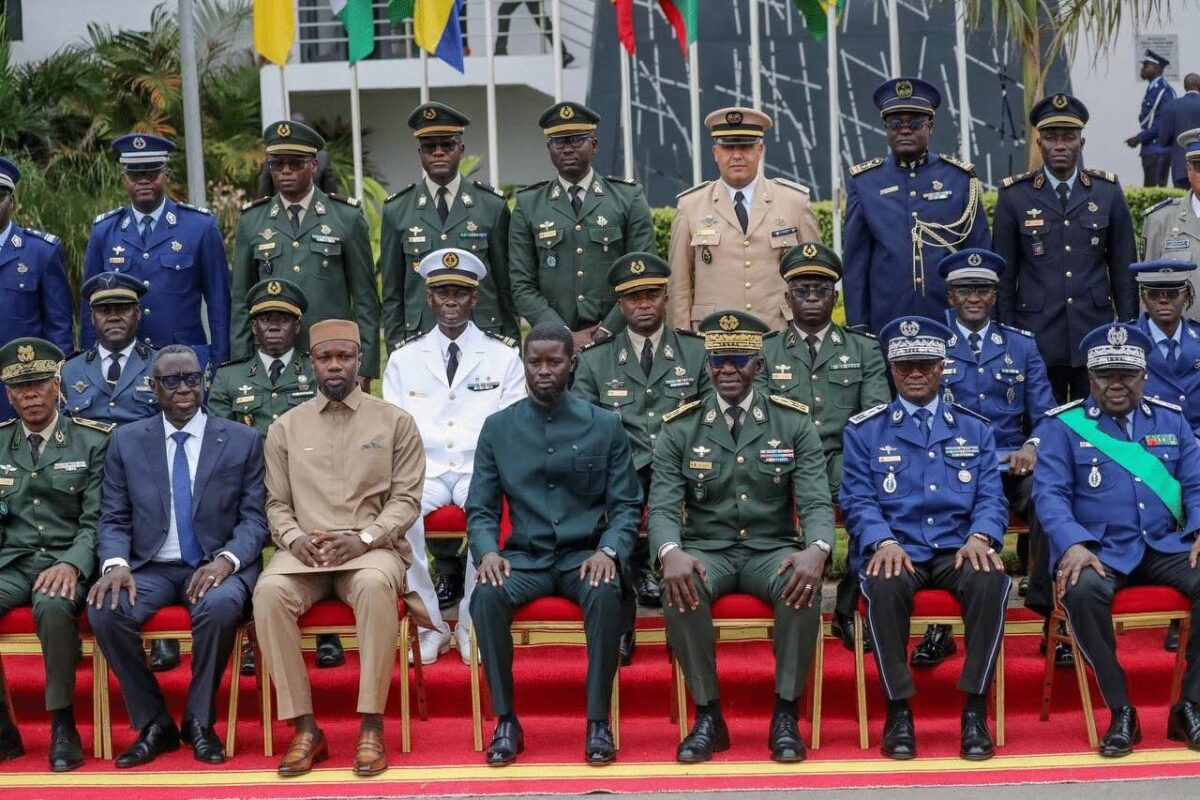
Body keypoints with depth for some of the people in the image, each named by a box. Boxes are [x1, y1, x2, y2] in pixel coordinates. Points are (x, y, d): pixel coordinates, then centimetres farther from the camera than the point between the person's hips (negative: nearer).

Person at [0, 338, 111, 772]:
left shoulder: (93, 442, 3)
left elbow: (96, 519, -3)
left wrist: (71, 565, -22)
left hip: (66, 561, -3)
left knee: (52, 605, -37)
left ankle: (62, 723, -21)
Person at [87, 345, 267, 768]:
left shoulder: (243, 441, 6)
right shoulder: (127, 441, 10)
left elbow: (254, 518, 2)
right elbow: (113, 519, 8)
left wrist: (225, 560, -19)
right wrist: (116, 563, -14)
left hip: (215, 566, -2)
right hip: (151, 568, 2)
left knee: (221, 605, -36)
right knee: (104, 609, -29)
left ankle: (199, 722, -13)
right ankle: (154, 725, -10)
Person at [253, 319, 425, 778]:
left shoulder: (395, 422, 8)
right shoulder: (285, 428, 13)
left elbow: (406, 499, 2)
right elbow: (277, 504, 12)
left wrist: (363, 538, -14)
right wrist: (294, 539, -10)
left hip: (372, 547, -2)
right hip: (304, 549, 2)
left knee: (375, 585, -39)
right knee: (269, 591, -33)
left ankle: (371, 726, -30)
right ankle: (305, 728, -25)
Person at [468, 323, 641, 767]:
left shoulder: (606, 425, 5)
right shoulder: (498, 428, 9)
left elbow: (626, 505, 4)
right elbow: (480, 509, 8)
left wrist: (609, 550, -16)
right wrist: (487, 550, -13)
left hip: (585, 555, -1)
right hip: (524, 557, 1)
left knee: (606, 593, -35)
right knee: (486, 596, -31)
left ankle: (598, 721, -23)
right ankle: (505, 720, -18)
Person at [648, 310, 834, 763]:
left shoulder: (794, 423, 3)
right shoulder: (679, 429, 3)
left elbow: (816, 503, -4)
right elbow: (663, 508, -5)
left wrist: (817, 550, -29)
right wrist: (671, 553, -29)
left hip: (773, 549, 0)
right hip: (706, 550, 0)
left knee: (803, 587, -34)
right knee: (680, 589, -34)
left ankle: (786, 716, -20)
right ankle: (708, 716, -19)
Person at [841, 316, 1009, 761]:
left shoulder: (974, 430, 16)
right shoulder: (865, 431, 11)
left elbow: (991, 497, 8)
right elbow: (858, 500, 2)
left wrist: (980, 536, -16)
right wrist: (883, 542, -19)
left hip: (957, 549, 1)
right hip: (895, 550, -1)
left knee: (990, 581, -34)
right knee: (883, 585, -37)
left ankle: (975, 711, -23)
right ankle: (898, 711, -23)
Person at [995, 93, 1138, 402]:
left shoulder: (1108, 192, 5)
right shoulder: (1014, 196, 1)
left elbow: (1123, 269, 8)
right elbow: (1004, 275, 4)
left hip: (1096, 332, 1)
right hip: (1037, 338, -1)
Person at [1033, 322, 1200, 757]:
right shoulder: (1064, 425, 4)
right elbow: (1050, 493, -6)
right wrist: (1072, 545, -23)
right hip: (1100, 551, -3)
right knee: (1081, 590, -36)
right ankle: (1121, 710, -20)